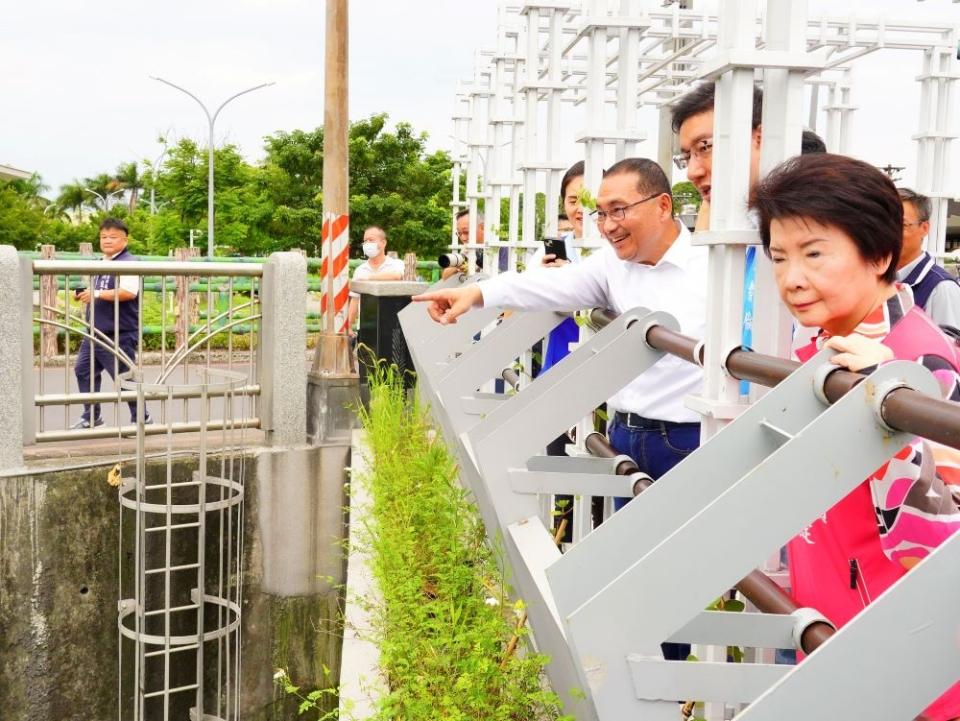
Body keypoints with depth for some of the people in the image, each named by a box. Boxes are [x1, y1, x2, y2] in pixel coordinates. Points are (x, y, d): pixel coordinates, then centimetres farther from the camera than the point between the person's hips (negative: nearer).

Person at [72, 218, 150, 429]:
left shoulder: (128, 263, -12)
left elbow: (129, 292, -27)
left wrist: (97, 294, -24)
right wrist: (86, 295, 9)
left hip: (120, 334, -9)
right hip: (96, 331, 9)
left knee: (124, 377, -2)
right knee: (84, 370, 11)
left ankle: (141, 418, 11)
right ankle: (91, 416, 22)